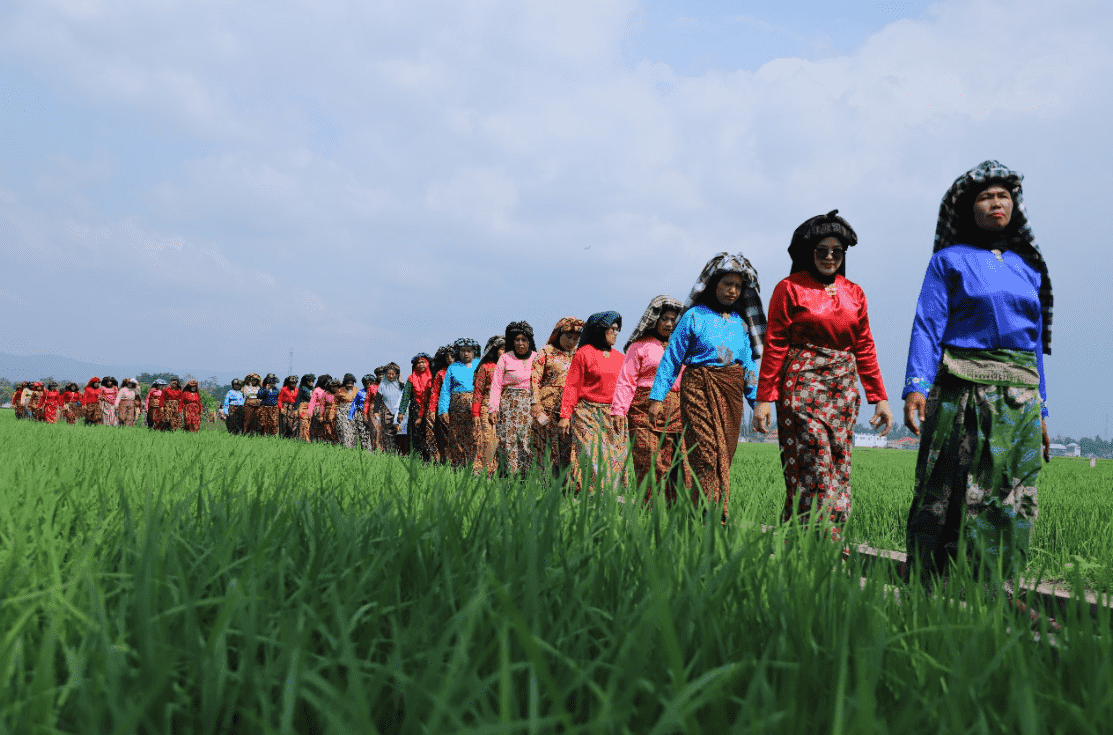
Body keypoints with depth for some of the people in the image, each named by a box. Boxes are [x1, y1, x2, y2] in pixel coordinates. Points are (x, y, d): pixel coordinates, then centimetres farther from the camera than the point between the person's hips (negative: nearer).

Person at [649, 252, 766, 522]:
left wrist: (757, 400, 10)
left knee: (726, 454, 5)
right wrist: (657, 396, -7)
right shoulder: (694, 317, -1)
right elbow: (671, 358, -2)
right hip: (700, 388, -5)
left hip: (731, 391, 5)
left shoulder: (740, 322, 14)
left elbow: (748, 363, 17)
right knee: (708, 452, -14)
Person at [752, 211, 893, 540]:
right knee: (814, 468, -12)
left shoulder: (854, 293, 14)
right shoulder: (790, 288, 1)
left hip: (844, 389, 5)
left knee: (839, 469, 3)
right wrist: (764, 398, -8)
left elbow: (865, 348, 16)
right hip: (803, 386, -5)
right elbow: (774, 346, -2)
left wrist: (879, 397, 10)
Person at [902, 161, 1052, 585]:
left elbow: (1035, 341, 19)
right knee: (948, 499, -6)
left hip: (1020, 397, 5)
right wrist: (916, 386, -19)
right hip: (963, 391, -5)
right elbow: (928, 326, -5)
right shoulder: (949, 261, 6)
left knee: (1012, 503, 2)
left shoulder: (1028, 267, 19)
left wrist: (1040, 409, 14)